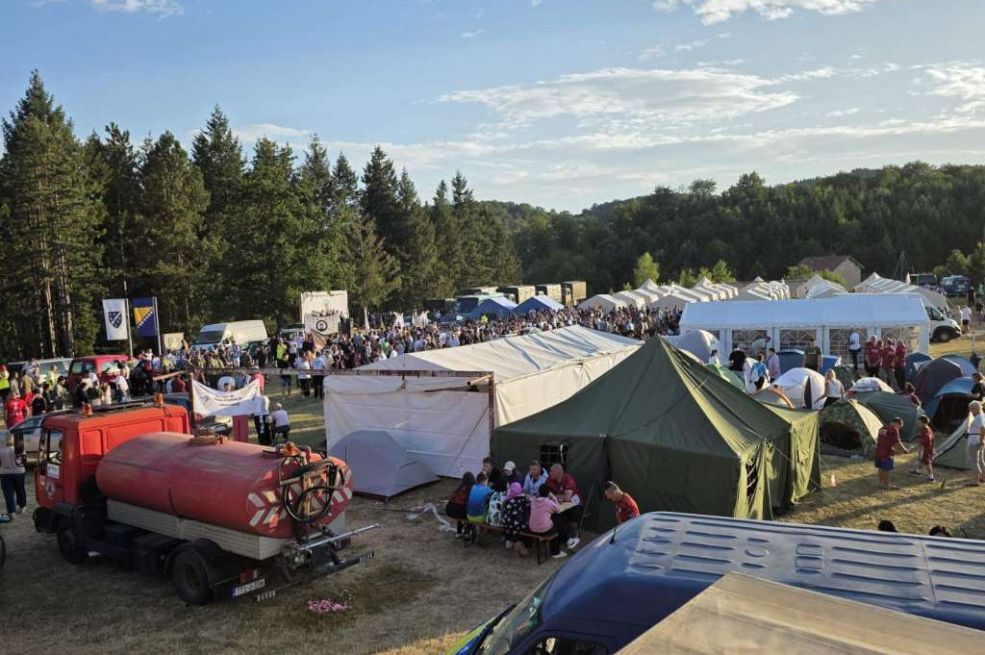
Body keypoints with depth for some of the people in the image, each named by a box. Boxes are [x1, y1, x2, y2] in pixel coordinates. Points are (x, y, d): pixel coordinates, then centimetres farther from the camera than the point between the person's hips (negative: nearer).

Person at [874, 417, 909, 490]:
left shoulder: (883, 427, 13)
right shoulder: (894, 430, -13)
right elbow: (898, 442, -14)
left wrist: (893, 448, 26)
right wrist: (905, 450, 0)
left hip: (878, 452, 7)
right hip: (886, 453, -7)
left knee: (881, 468, 15)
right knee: (886, 470, 4)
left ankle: (881, 483, 24)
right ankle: (886, 485, 14)